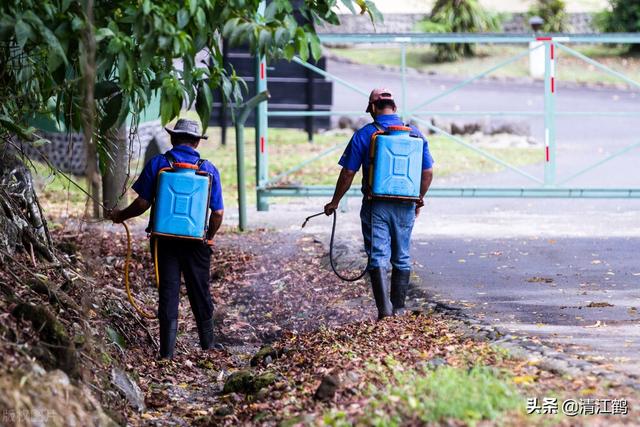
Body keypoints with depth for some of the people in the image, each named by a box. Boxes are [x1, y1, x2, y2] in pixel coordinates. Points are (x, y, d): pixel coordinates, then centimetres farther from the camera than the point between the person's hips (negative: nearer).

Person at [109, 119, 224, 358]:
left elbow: (142, 203, -7)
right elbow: (218, 213, -1)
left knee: (168, 293, 4)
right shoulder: (209, 170, -1)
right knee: (200, 293, 15)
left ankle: (167, 350, 2)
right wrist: (210, 236, 17)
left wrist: (120, 216, 11)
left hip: (166, 239, -1)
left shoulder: (157, 164, -4)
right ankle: (207, 343, 27)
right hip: (197, 242, 1)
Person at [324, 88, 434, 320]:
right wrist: (419, 200, 23)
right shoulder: (415, 134, 5)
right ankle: (399, 308, 17)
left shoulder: (363, 135, -5)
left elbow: (348, 173, -4)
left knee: (378, 256, -3)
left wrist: (335, 202, 9)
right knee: (402, 257, 13)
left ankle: (384, 309, -16)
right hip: (406, 207, 3)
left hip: (376, 205, -3)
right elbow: (427, 173, 8)